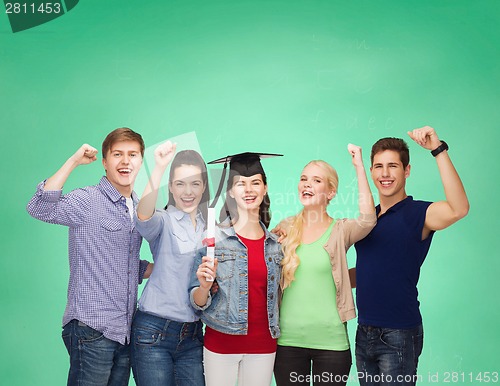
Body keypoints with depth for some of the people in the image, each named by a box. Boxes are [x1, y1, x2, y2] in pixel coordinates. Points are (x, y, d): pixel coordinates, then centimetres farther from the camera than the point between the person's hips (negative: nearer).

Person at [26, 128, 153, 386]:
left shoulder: (139, 209, 15)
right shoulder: (87, 201, -7)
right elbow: (39, 209, -25)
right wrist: (74, 161, -23)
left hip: (125, 332, 7)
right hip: (92, 330, -7)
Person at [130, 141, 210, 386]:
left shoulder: (210, 227, 11)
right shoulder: (164, 221, -4)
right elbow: (143, 216, -29)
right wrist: (159, 168, -39)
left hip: (193, 335, 5)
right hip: (154, 332, -4)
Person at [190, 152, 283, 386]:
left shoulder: (275, 243, 5)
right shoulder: (214, 237, -6)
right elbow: (198, 303, -5)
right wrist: (204, 286, -23)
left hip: (263, 345, 3)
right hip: (221, 342, -3)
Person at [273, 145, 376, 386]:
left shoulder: (340, 231, -2)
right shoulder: (285, 229, 5)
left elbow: (368, 219, -23)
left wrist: (359, 166, -21)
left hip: (330, 341, -2)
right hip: (288, 340, 2)